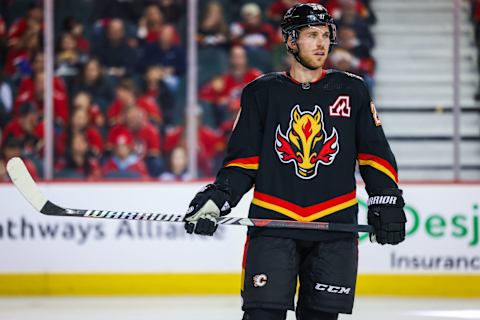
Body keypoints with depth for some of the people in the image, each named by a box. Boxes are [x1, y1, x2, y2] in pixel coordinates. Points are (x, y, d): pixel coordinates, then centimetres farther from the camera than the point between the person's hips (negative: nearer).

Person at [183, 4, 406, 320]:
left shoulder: (352, 90, 9)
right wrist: (217, 199, -5)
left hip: (335, 224, 1)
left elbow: (375, 153, 11)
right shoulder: (262, 92, 7)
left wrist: (387, 201, 1)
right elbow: (243, 160, 8)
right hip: (272, 222, -1)